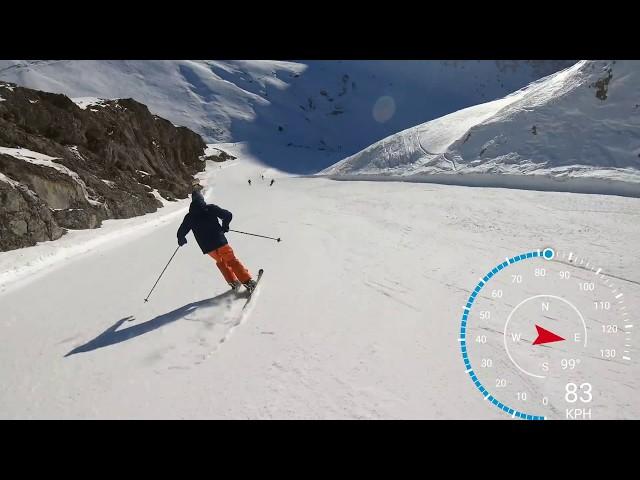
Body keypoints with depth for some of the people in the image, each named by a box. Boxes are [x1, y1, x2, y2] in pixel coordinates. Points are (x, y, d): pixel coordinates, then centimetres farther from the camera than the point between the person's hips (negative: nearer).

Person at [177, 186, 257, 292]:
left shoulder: (189, 216, 6)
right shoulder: (211, 208, 0)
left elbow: (181, 233, 7)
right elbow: (228, 215, -5)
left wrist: (181, 240, 30)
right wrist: (224, 227, 13)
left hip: (207, 247, 2)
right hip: (220, 242, -2)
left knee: (220, 262, 25)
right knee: (231, 260, 8)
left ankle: (233, 282, 18)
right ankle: (248, 281, -2)